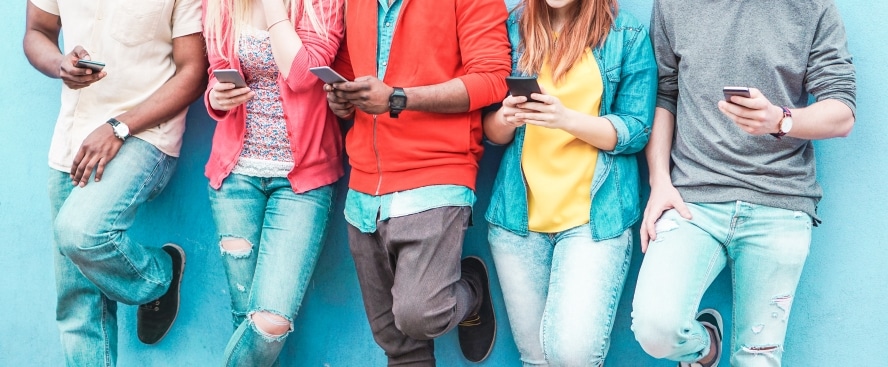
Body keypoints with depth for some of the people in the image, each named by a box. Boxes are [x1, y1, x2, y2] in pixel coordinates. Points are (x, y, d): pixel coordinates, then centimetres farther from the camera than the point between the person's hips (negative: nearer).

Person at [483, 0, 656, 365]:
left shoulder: (628, 35, 1)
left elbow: (635, 131, -4)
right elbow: (491, 131, 10)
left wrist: (567, 119, -20)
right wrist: (506, 118, -14)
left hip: (596, 215, -3)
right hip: (519, 214, 3)